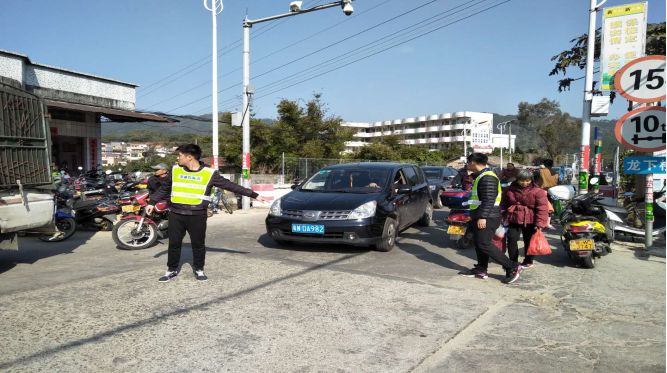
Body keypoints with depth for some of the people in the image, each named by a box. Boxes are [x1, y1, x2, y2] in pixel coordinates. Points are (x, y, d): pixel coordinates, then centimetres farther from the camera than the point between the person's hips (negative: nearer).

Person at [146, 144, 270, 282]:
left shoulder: (209, 173, -6)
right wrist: (152, 202, 20)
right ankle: (171, 270, 25)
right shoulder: (175, 170, 4)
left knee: (198, 244, 5)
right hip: (176, 214, 3)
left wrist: (254, 195, -6)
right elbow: (164, 188, 19)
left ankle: (199, 269, 24)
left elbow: (231, 186, -5)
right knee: (174, 243, 9)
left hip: (197, 216, -2)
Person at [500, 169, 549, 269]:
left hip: (530, 222, -2)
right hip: (514, 220, 2)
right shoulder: (510, 190, 1)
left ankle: (528, 261, 27)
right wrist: (503, 217, 12)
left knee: (529, 242, 10)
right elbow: (503, 205, 13)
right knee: (511, 239, -2)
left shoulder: (538, 191, -9)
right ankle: (513, 261, 12)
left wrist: (540, 223, -20)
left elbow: (542, 208, -14)